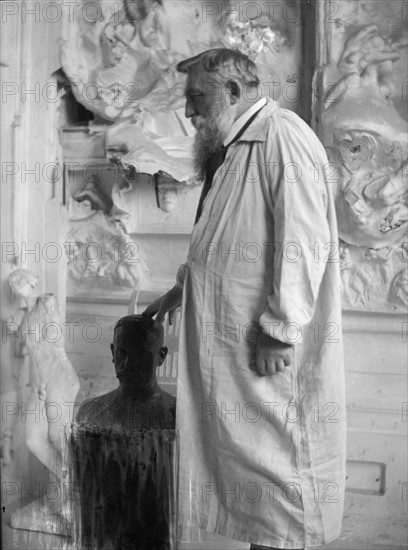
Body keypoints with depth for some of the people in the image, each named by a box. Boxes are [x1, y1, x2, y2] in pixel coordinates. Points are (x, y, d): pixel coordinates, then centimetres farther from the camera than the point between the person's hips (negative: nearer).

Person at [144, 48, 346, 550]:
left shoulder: (283, 137, -13)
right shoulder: (230, 150, 17)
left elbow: (302, 244, -21)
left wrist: (279, 329, -21)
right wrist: (181, 289, 26)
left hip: (268, 348, -9)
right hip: (229, 347, 9)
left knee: (278, 458, 2)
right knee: (243, 454, 16)